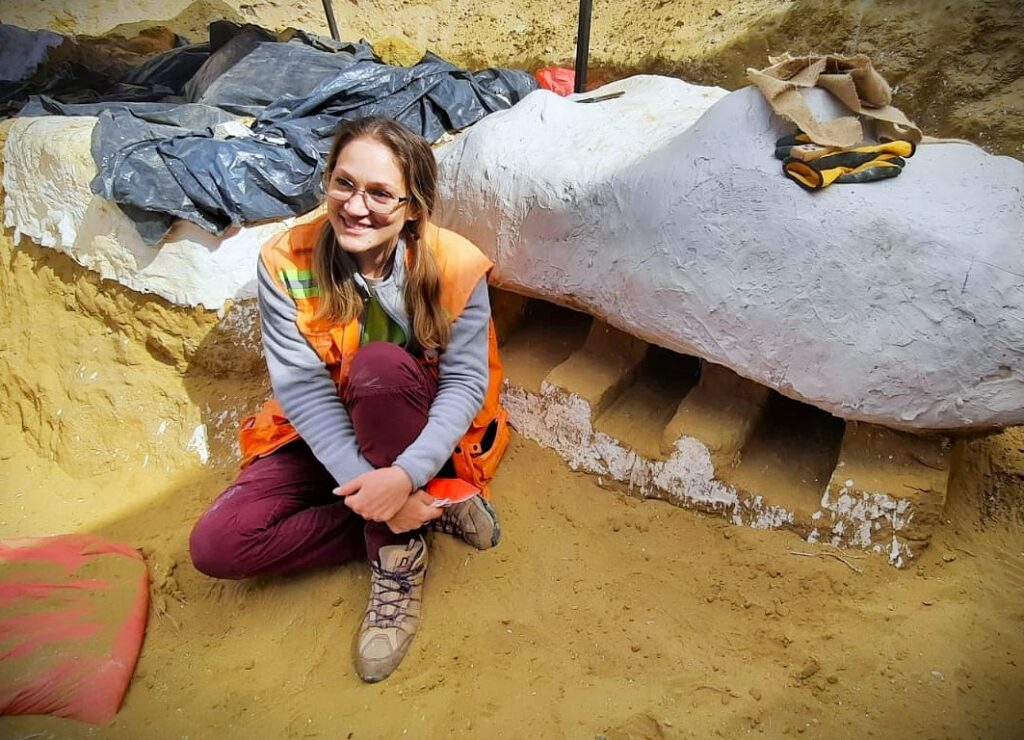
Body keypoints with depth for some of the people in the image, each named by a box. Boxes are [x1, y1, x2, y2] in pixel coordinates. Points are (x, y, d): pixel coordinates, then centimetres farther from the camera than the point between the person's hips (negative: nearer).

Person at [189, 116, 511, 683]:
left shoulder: (455, 265, -18)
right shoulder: (286, 263, -15)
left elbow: (466, 381, -19)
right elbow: (303, 388, -19)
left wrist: (406, 475, -35)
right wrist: (364, 484, -31)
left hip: (422, 436, -2)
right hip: (328, 434, 3)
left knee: (380, 362, -36)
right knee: (216, 546, -17)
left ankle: (398, 556, -20)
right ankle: (436, 510, -13)